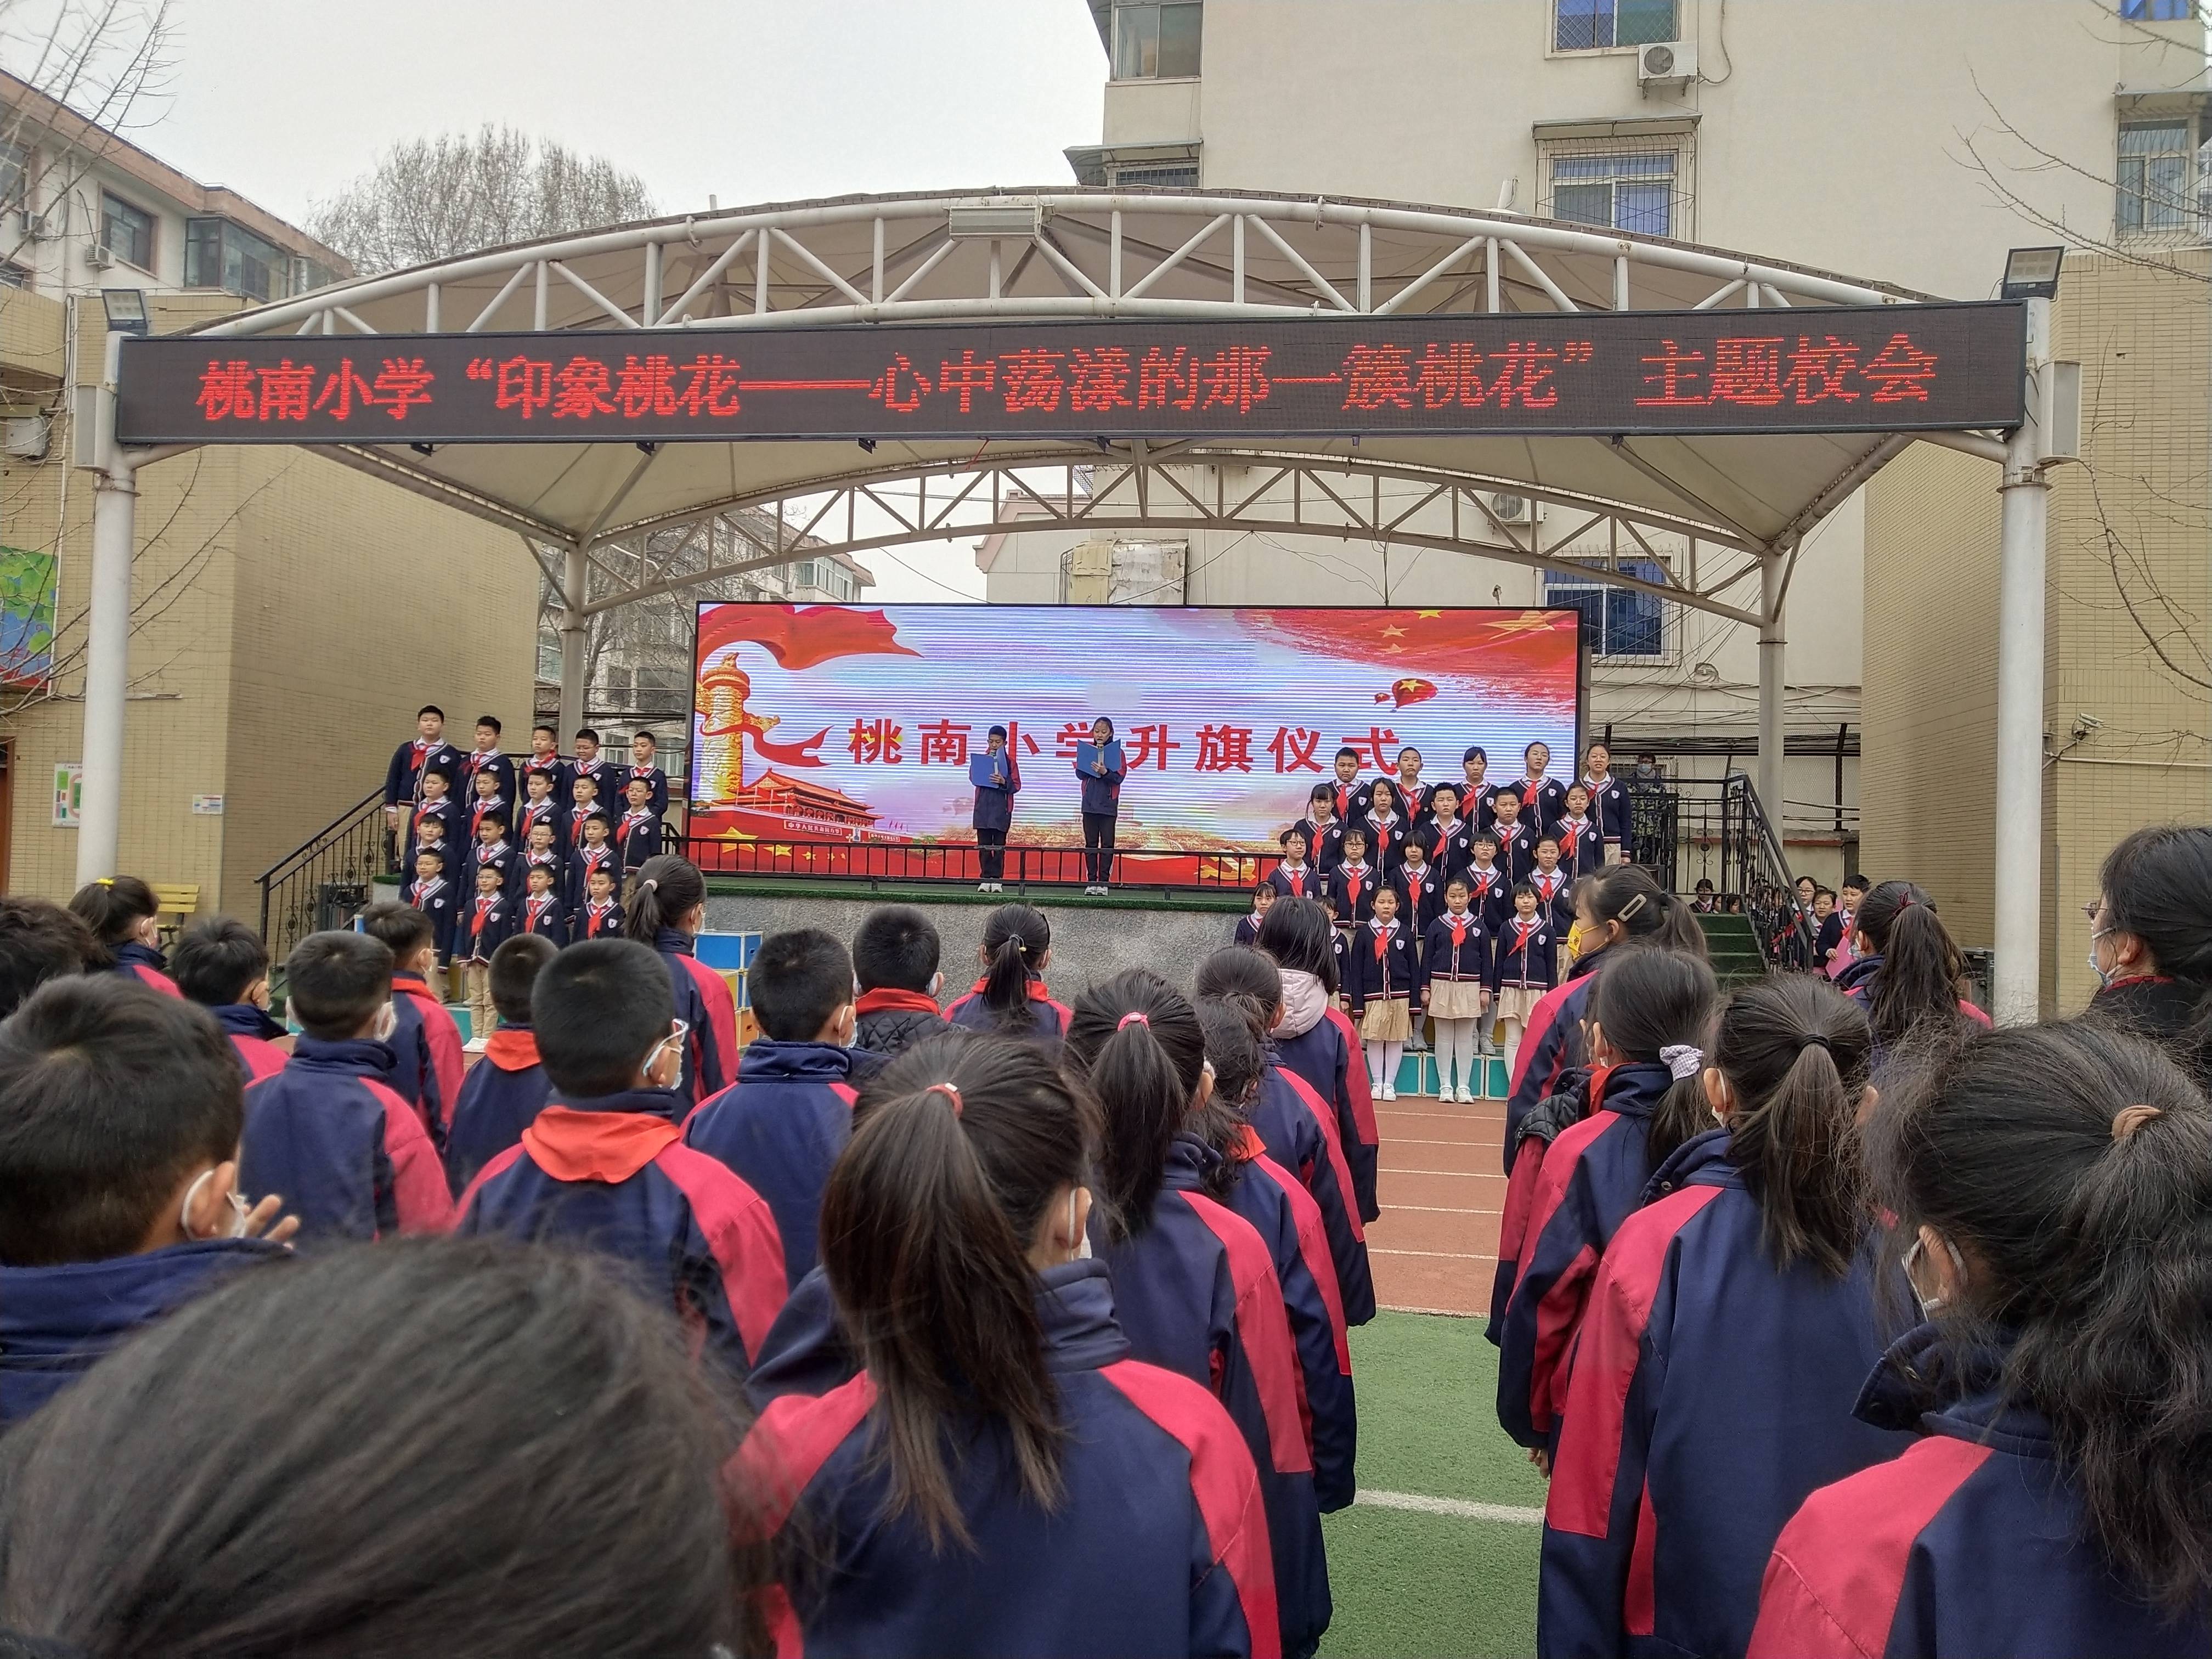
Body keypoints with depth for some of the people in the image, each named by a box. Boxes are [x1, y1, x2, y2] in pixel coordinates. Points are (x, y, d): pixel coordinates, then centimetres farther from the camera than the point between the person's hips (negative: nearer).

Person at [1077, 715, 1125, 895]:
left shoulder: (1117, 752, 0)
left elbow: (1119, 778, -8)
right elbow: (1079, 774, 3)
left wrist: (1105, 772, -25)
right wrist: (1088, 766, -15)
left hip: (1108, 805, -3)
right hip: (1089, 804, 3)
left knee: (1107, 845, -1)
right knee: (1090, 844, 4)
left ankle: (1104, 881, 2)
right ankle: (1091, 881, 7)